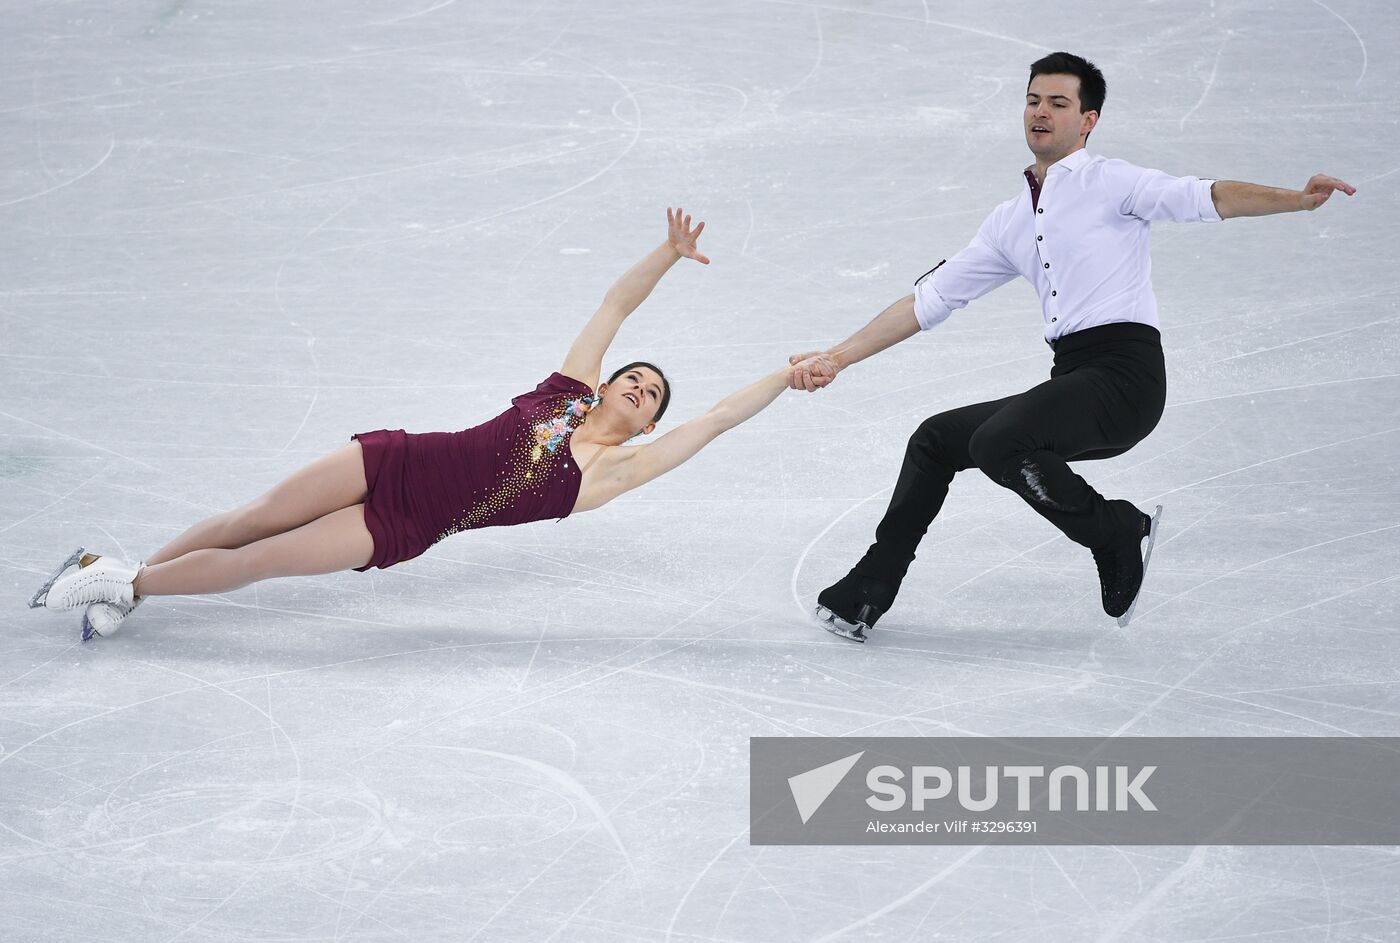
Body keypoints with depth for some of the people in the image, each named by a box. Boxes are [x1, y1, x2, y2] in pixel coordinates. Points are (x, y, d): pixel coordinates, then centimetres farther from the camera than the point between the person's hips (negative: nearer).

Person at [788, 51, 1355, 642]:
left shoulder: (1108, 182, 1)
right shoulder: (1010, 221, 21)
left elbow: (1205, 198, -11)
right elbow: (929, 300, 23)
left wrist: (1297, 199, -29)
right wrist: (837, 359, 18)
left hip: (1126, 372, -8)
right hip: (1072, 379, 8)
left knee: (997, 442, -26)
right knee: (937, 438, 13)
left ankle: (1120, 533, -7)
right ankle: (867, 595, 20)